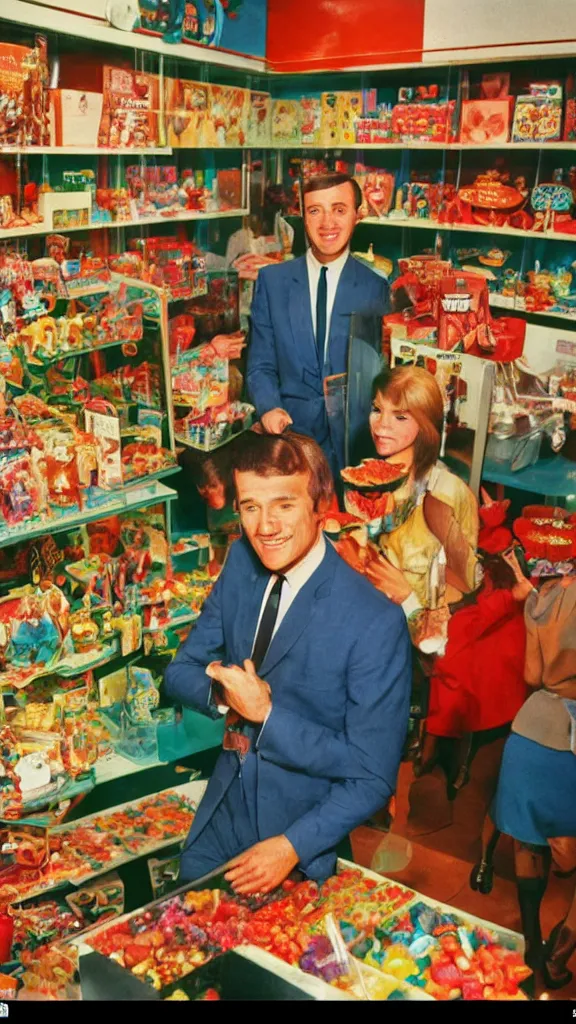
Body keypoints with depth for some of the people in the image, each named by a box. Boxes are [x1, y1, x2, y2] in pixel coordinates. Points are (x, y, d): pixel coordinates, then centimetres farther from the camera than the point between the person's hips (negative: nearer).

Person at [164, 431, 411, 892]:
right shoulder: (242, 561, -7)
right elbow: (180, 674, 1)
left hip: (302, 825, -5)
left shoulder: (377, 623, -25)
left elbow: (372, 777, -19)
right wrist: (225, 692, -20)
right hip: (223, 810, 5)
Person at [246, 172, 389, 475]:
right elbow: (261, 364, 8)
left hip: (354, 437, 0)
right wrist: (270, 407, -12)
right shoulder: (271, 280, 7)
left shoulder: (378, 287, 3)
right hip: (290, 431, 0)